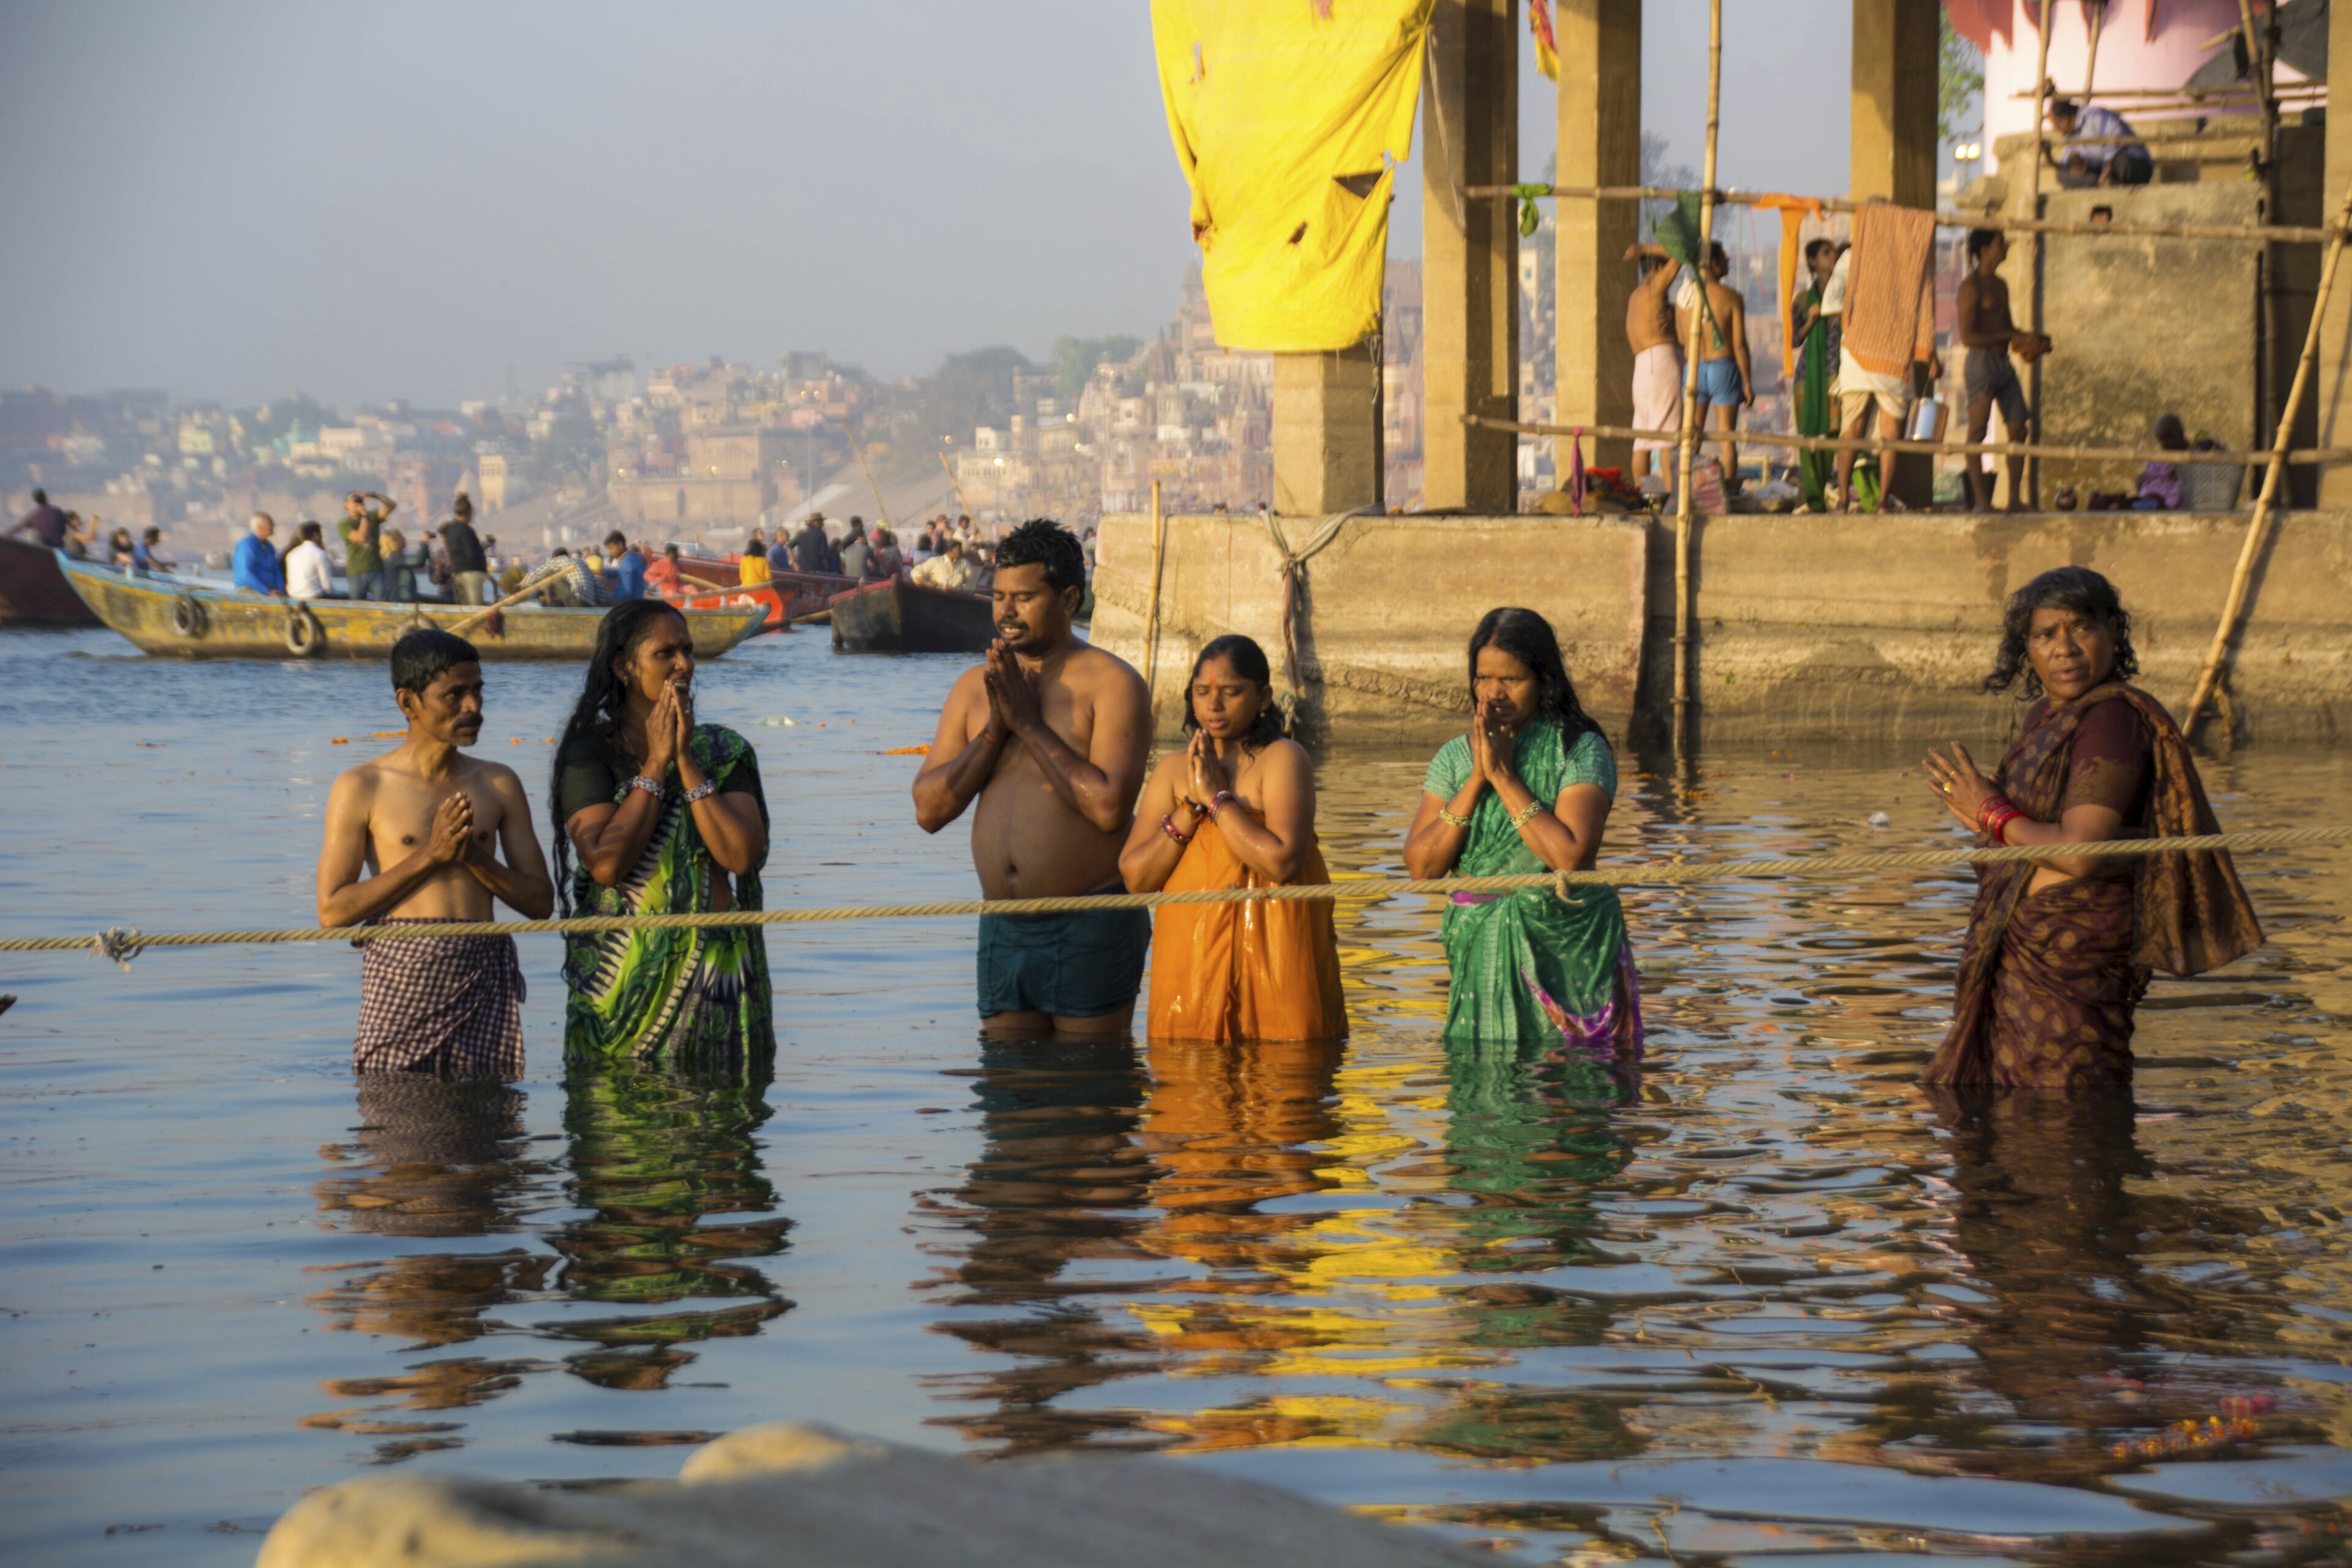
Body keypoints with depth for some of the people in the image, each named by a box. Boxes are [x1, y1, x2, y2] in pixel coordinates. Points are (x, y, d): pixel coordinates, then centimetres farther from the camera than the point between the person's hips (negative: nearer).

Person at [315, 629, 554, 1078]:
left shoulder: (499, 784, 12)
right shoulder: (362, 788, 1)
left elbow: (540, 901, 11)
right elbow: (332, 911, -5)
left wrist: (476, 856, -7)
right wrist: (429, 856, -10)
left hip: (483, 980, 3)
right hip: (401, 976, -3)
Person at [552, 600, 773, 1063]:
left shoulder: (723, 751, 8)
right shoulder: (588, 755, 0)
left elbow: (742, 856, -7)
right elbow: (606, 864, -15)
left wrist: (685, 760, -8)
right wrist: (656, 763, -8)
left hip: (719, 974, 2)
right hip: (625, 978, -2)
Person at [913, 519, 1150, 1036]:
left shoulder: (1112, 683, -6)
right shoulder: (974, 687, 10)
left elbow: (1110, 807, -19)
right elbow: (929, 811, 4)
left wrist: (1028, 723, -13)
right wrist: (994, 730, -8)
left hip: (1089, 929, -5)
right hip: (1002, 929, 5)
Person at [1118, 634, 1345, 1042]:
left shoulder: (1282, 759, -4)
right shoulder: (1173, 770, 12)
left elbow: (1282, 861, -19)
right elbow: (1134, 877, 3)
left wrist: (1217, 797, -11)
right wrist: (1190, 807, -7)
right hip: (1190, 962, 4)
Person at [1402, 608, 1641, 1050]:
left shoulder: (1581, 752, -6)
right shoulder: (1454, 758, 7)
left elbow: (1571, 855, -19)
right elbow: (1420, 865, -2)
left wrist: (1503, 775, -14)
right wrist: (1477, 779, -9)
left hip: (1562, 951, -4)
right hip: (1479, 953, 4)